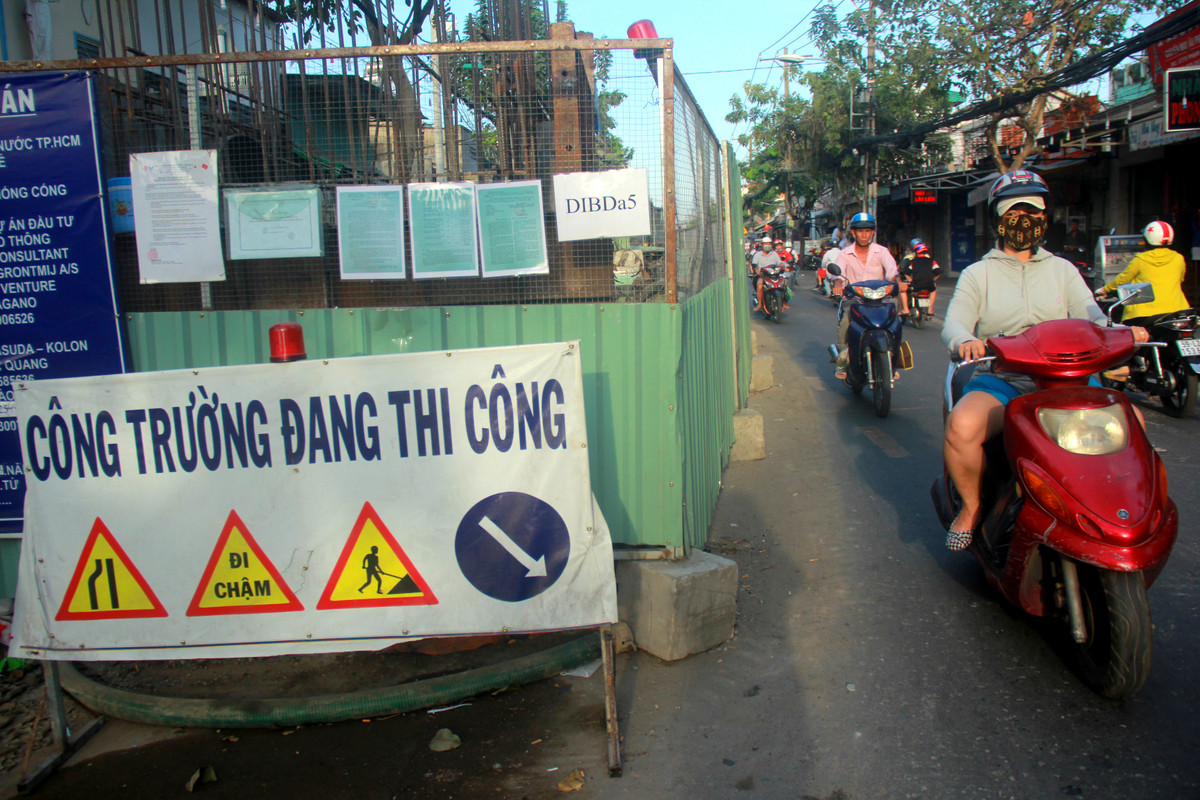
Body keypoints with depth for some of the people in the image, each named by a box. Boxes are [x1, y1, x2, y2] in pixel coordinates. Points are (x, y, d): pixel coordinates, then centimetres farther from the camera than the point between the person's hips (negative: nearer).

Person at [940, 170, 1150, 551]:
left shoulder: (1063, 270, 21)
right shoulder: (978, 274, 12)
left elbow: (1091, 318, 8)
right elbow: (954, 323, -4)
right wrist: (965, 340, -30)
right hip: (1000, 380, -3)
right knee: (961, 426, -35)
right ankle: (972, 505, -7)